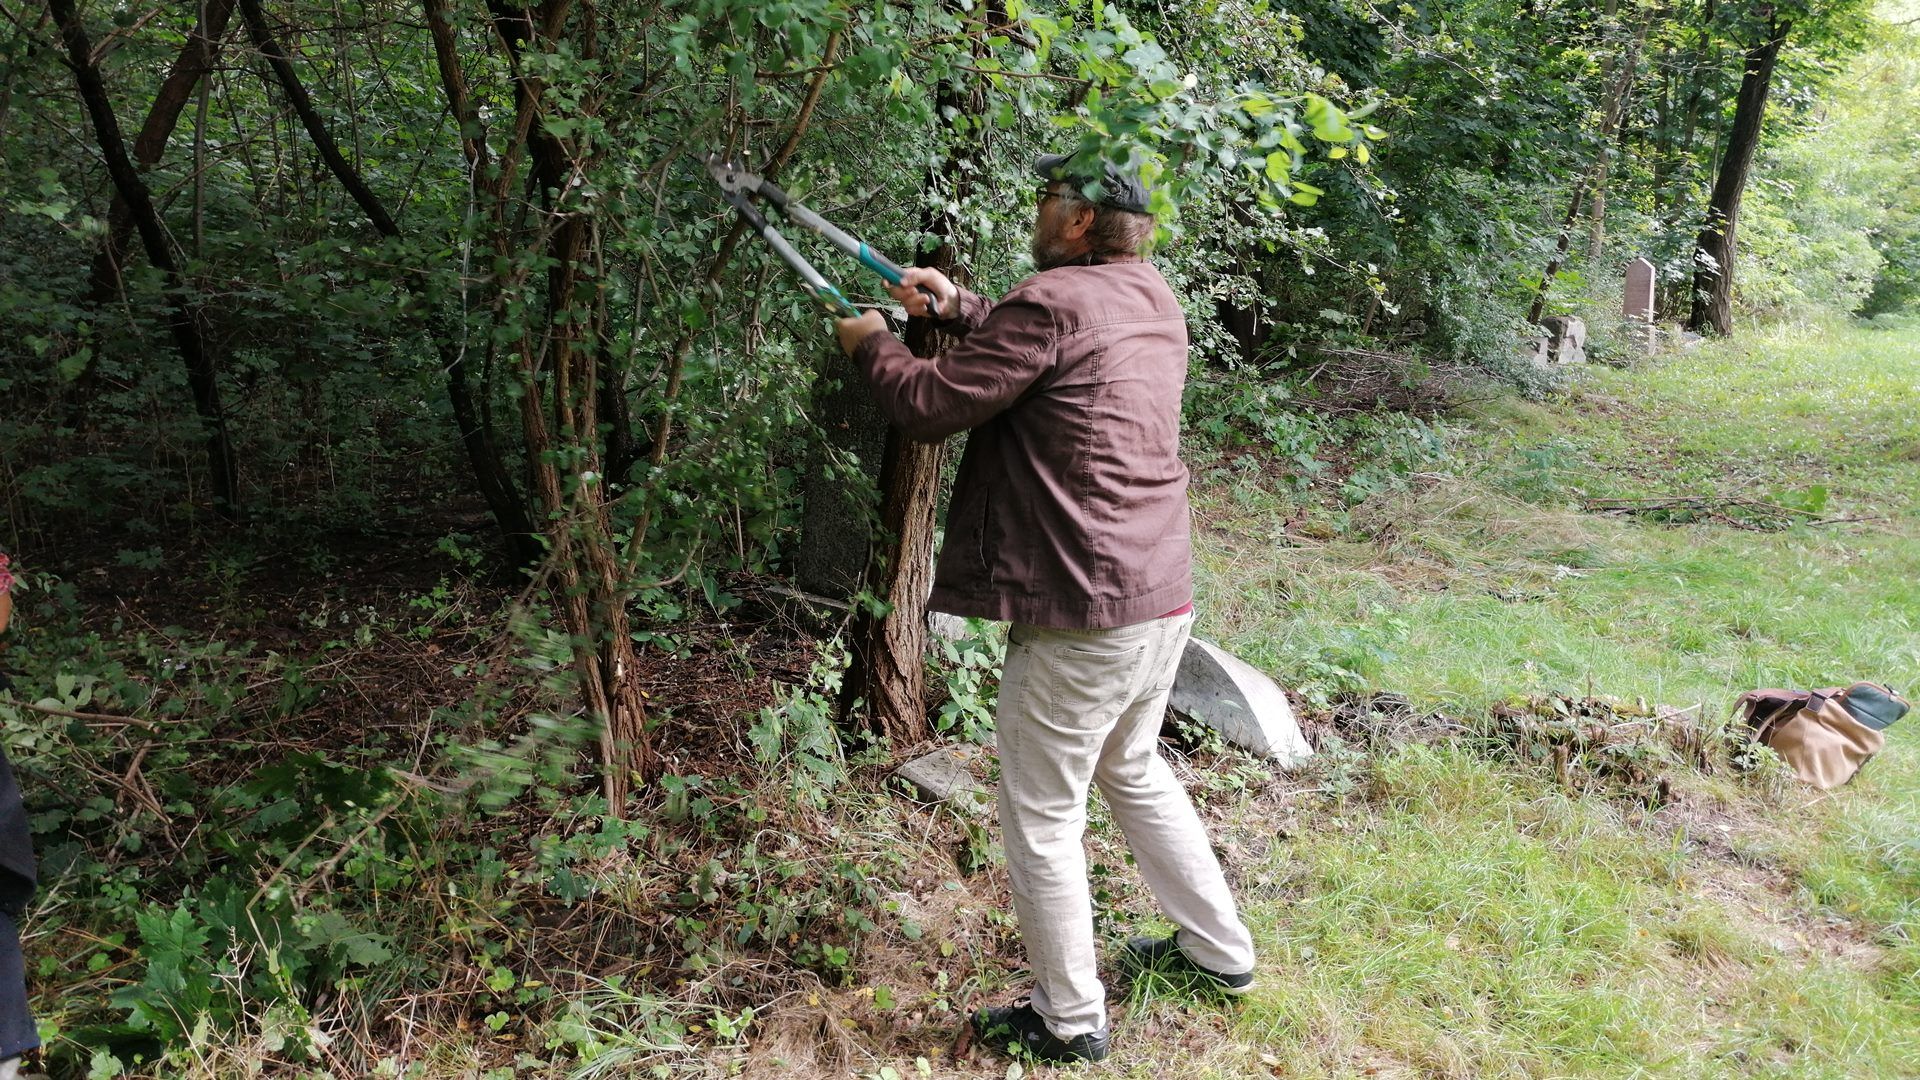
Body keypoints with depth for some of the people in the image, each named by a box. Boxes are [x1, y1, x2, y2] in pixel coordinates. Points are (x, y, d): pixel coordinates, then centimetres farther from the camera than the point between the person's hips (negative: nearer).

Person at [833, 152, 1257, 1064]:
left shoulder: (1055, 300, -16)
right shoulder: (1154, 303, 12)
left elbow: (933, 406, -12)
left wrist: (872, 346, 7)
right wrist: (957, 308, 15)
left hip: (1082, 613, -9)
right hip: (1163, 597, 9)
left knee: (1041, 817, 6)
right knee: (1134, 774, 28)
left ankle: (1068, 1021, 20)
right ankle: (1218, 948, 40)